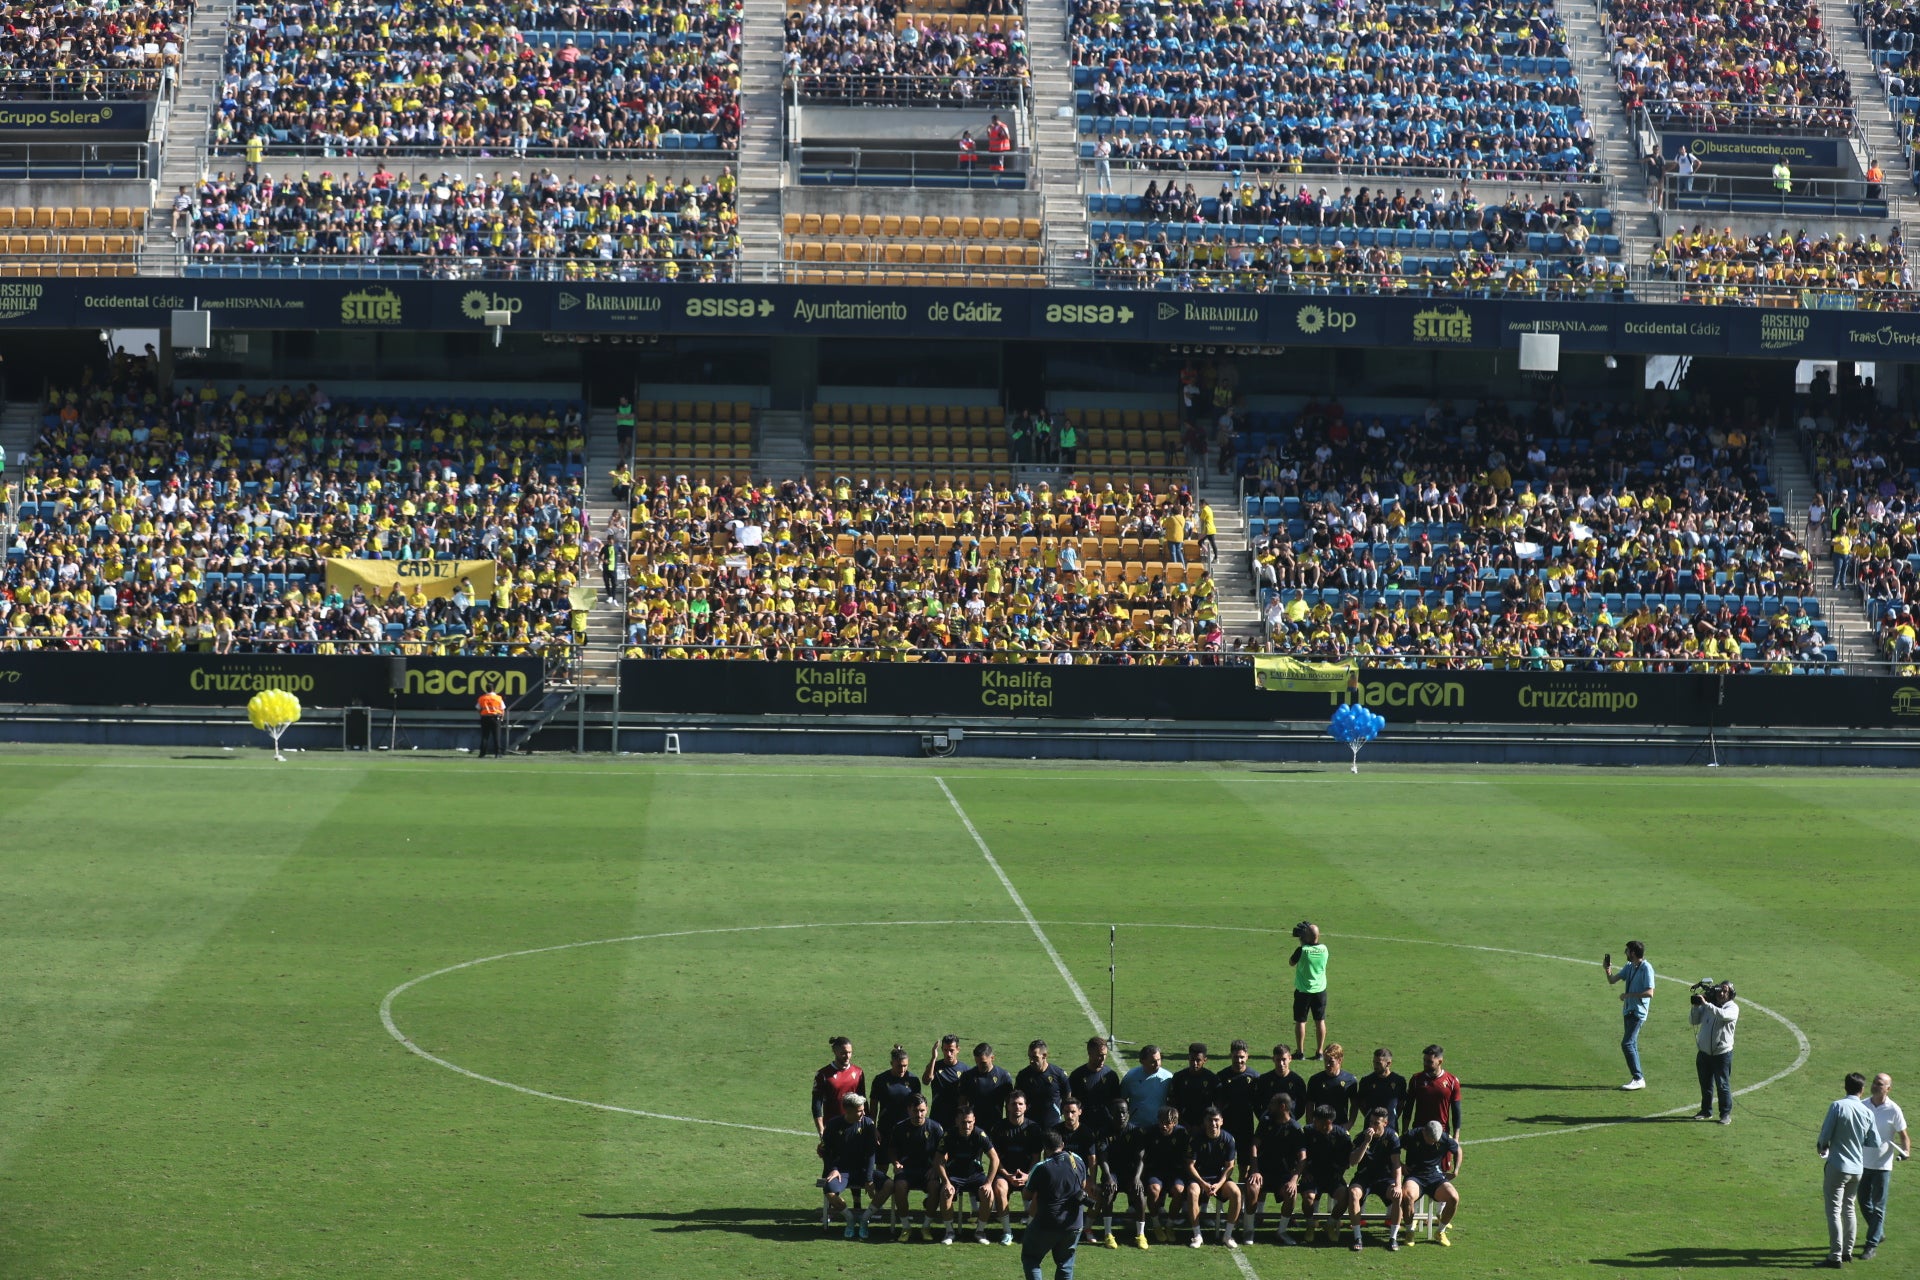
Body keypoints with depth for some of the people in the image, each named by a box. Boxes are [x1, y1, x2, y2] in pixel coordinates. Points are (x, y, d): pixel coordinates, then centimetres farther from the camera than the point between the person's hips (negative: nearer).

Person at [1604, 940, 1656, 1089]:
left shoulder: (1646, 968, -16)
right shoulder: (1629, 967, 11)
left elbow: (1649, 993, -21)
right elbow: (1612, 980, 13)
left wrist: (1629, 995, -20)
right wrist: (1607, 970, -6)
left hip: (1638, 1012, -9)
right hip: (1628, 1010, 9)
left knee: (1627, 1044, -14)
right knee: (1631, 1045, 11)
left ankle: (1638, 1079, -10)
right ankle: (1637, 1078, 17)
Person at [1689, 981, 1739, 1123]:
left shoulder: (1732, 1008, -8)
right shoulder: (1707, 1006, 6)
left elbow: (1722, 1015, -29)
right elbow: (1693, 1020, 5)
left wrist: (1705, 1003, -32)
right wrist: (1696, 1006, -11)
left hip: (1722, 1053, -5)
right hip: (1704, 1052, 5)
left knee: (1723, 1085, -3)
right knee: (1705, 1084, 16)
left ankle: (1726, 1114, 6)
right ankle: (1706, 1111, 29)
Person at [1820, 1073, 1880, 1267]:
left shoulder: (1838, 1106, -13)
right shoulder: (1867, 1112, 1)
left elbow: (1825, 1134, -13)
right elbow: (1873, 1143, 8)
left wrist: (1822, 1147, 9)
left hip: (1838, 1165, -5)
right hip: (1857, 1167, 5)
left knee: (1834, 1211, -3)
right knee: (1849, 1209, 19)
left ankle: (1835, 1256, -6)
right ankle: (1848, 1252, 23)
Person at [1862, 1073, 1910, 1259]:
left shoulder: (1894, 1110, -10)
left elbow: (1904, 1135, -4)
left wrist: (1906, 1151, -22)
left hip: (1882, 1165, -4)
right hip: (1863, 1163, 4)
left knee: (1878, 1207, -1)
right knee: (1864, 1202, 12)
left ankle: (1872, 1244, 5)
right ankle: (1879, 1232, 33)